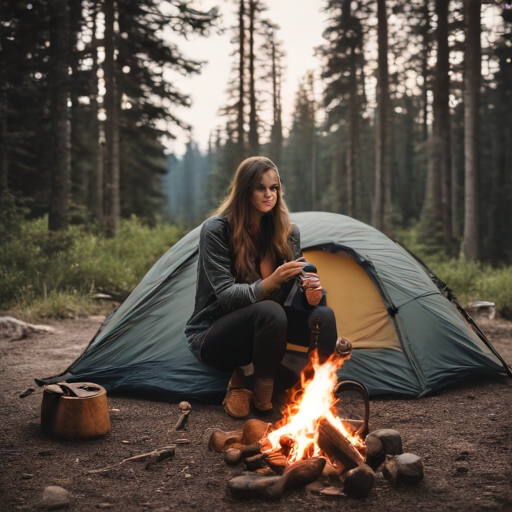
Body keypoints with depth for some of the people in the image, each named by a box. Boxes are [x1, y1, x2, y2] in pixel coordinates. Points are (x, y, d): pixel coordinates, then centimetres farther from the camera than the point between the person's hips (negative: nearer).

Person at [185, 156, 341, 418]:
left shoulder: (288, 232, 2)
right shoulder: (216, 229, -14)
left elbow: (301, 277, 4)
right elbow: (225, 294, -20)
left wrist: (311, 293, -21)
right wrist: (269, 283, -36)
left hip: (260, 328, 5)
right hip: (211, 338, -5)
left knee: (324, 315, -21)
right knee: (269, 311, -36)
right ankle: (262, 394, -15)